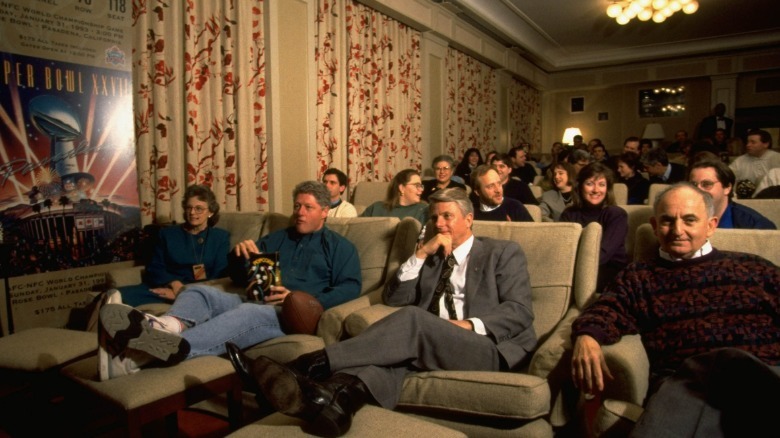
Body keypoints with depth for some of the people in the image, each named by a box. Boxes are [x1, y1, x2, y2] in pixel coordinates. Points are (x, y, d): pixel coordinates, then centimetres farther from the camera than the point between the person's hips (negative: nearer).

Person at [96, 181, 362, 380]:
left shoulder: (339, 246, 15)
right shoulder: (277, 238, 30)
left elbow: (351, 287, -1)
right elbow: (240, 278, 28)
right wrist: (239, 254, 4)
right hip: (254, 301, 6)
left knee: (247, 313, -36)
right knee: (200, 292, -19)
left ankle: (170, 348, -60)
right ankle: (167, 327, -53)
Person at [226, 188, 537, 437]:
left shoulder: (504, 253, 11)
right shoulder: (431, 258, 24)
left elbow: (521, 311, -1)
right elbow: (392, 299, 13)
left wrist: (470, 325, -16)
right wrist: (421, 254, 2)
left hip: (486, 348, -4)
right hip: (429, 348, 5)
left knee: (413, 318, -31)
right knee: (395, 351, -30)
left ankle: (305, 368, -40)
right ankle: (338, 397, -59)